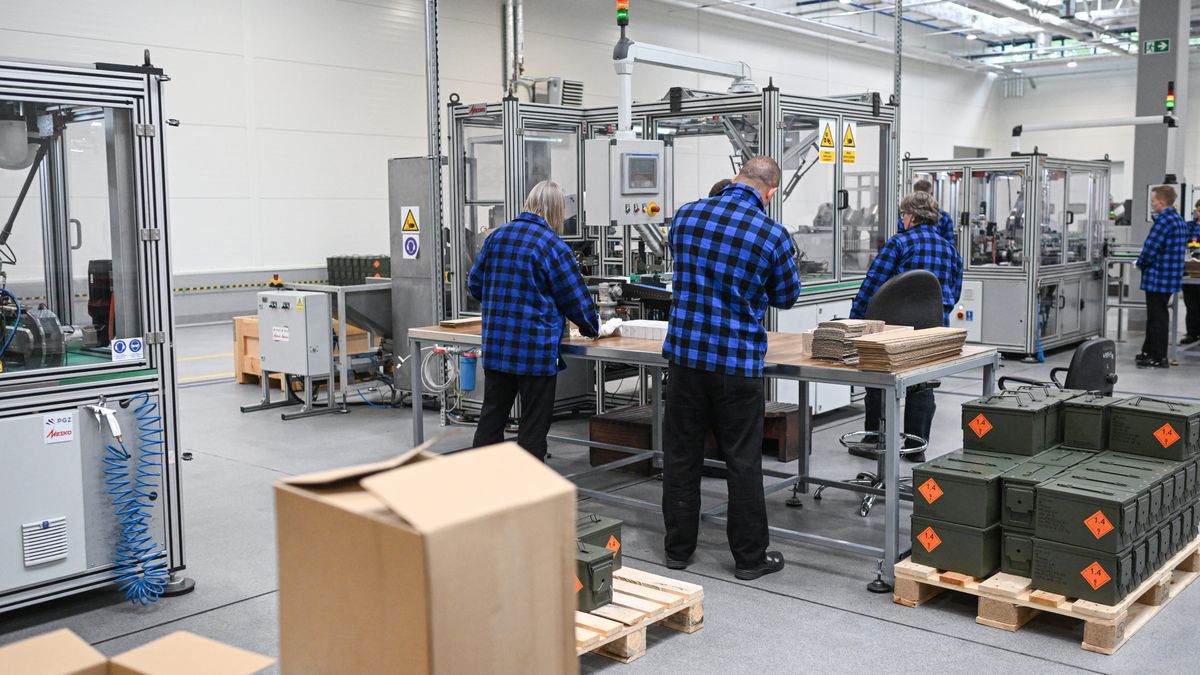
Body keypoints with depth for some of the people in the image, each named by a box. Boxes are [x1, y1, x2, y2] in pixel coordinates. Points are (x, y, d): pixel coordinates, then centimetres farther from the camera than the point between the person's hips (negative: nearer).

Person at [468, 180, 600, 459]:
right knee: (534, 425, 4)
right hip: (536, 352, -5)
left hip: (495, 348, 6)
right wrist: (593, 327, 13)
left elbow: (475, 284, 13)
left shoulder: (496, 236, 6)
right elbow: (577, 299, -6)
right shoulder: (554, 247, -10)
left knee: (491, 418, 14)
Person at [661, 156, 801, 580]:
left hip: (684, 354, 3)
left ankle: (678, 549, 21)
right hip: (737, 363, -3)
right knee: (742, 461, 7)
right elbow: (786, 298, 8)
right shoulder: (772, 236, -8)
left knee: (681, 454, 11)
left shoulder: (686, 215, 1)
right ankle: (750, 557, 16)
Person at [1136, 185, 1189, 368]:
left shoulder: (1163, 221, -19)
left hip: (1158, 278, -10)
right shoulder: (1180, 220, 13)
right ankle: (1149, 352, 26)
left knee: (1157, 317, -2)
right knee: (1156, 316, 17)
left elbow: (1150, 249, -23)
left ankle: (1159, 358, 3)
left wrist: (1141, 264, -3)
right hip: (1172, 278, 10)